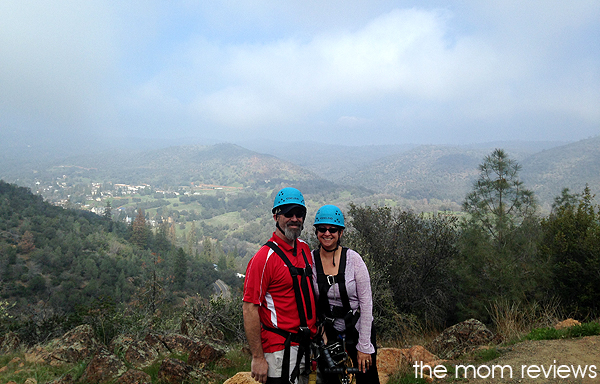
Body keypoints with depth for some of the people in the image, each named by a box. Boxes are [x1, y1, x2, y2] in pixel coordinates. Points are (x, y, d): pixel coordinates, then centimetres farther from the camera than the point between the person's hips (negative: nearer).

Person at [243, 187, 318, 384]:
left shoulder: (305, 249, 7)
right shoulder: (264, 257, -17)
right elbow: (250, 310, -18)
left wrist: (319, 331, 14)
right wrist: (258, 358, -17)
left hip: (306, 345, 8)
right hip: (280, 348, -7)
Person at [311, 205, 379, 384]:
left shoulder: (353, 259, -14)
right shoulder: (309, 260, -8)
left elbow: (366, 303, -12)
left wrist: (364, 346, -11)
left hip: (358, 328, -1)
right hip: (328, 332, 2)